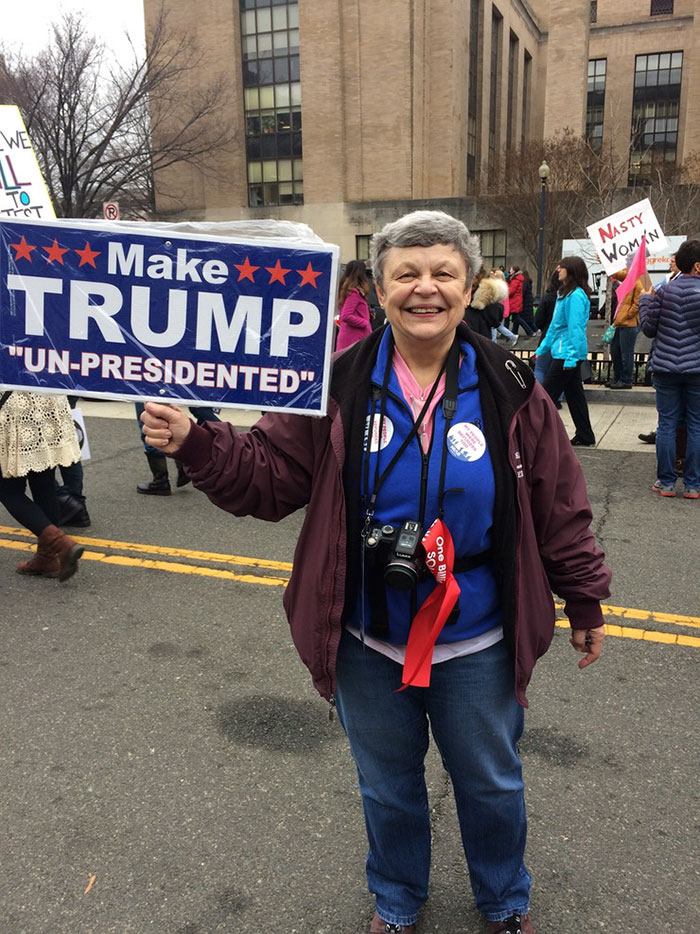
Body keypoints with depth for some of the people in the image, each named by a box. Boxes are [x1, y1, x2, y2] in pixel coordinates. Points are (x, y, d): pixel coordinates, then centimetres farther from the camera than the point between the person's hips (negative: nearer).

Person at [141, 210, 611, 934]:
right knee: (388, 786, 24)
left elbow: (559, 506, -3)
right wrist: (193, 445, -25)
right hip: (369, 644, 1)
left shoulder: (508, 389, -9)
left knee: (490, 783, 22)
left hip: (476, 645, 0)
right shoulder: (339, 385, -10)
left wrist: (586, 603, 4)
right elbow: (269, 476, -9)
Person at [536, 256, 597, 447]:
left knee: (547, 394, -5)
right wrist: (542, 348, 22)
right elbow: (555, 325, 21)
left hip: (567, 353, -10)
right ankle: (585, 437, 19)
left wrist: (571, 357, -23)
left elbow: (575, 328, -21)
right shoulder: (564, 293, 15)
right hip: (565, 353, 10)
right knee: (574, 394, 13)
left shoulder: (576, 295, -16)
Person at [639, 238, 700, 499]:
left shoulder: (664, 292, -3)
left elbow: (649, 329, 3)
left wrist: (645, 300, 16)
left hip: (667, 367, 1)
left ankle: (666, 482, 10)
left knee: (667, 425, 6)